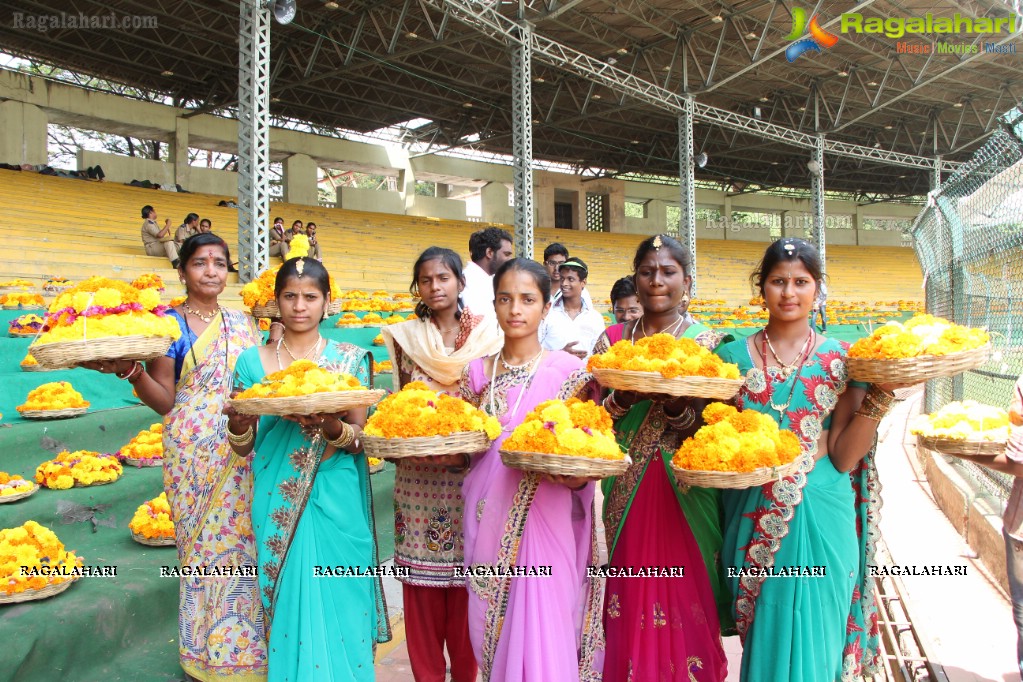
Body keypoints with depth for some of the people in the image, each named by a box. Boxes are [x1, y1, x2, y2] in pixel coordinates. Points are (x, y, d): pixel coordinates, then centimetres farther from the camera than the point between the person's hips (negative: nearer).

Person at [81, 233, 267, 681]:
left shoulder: (242, 323, 10)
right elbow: (163, 400, -7)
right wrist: (130, 372, -24)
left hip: (242, 452, 4)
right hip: (193, 454, -4)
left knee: (242, 539, 8)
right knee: (205, 543, 2)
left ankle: (242, 640, 25)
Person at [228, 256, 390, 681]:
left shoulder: (350, 359, 1)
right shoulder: (253, 362, 4)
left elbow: (358, 438, -3)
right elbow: (243, 448, 6)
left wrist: (331, 427, -24)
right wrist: (238, 423, -16)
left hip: (337, 506, -1)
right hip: (279, 506, 1)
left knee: (339, 606, 5)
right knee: (288, 607, 9)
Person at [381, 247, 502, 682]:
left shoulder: (487, 334, 4)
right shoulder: (406, 337, 8)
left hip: (471, 472, -1)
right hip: (418, 474, 1)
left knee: (467, 579, 5)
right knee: (422, 583, 6)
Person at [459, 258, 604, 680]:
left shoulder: (570, 371, -2)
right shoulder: (477, 371, 7)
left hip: (546, 516, -3)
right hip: (489, 515, 3)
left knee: (544, 626, -3)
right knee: (490, 625, 13)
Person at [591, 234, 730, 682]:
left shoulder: (708, 342, 1)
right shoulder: (613, 338, 6)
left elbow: (711, 426, -6)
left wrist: (672, 402, -24)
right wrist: (626, 397, -17)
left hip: (685, 493, -1)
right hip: (627, 492, 2)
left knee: (685, 601, 4)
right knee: (630, 601, 8)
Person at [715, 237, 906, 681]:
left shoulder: (840, 359, 0)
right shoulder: (733, 356, 1)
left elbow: (844, 457, -5)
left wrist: (880, 393, -15)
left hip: (821, 516, -1)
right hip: (754, 518, 1)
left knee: (813, 637, 7)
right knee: (761, 638, 13)